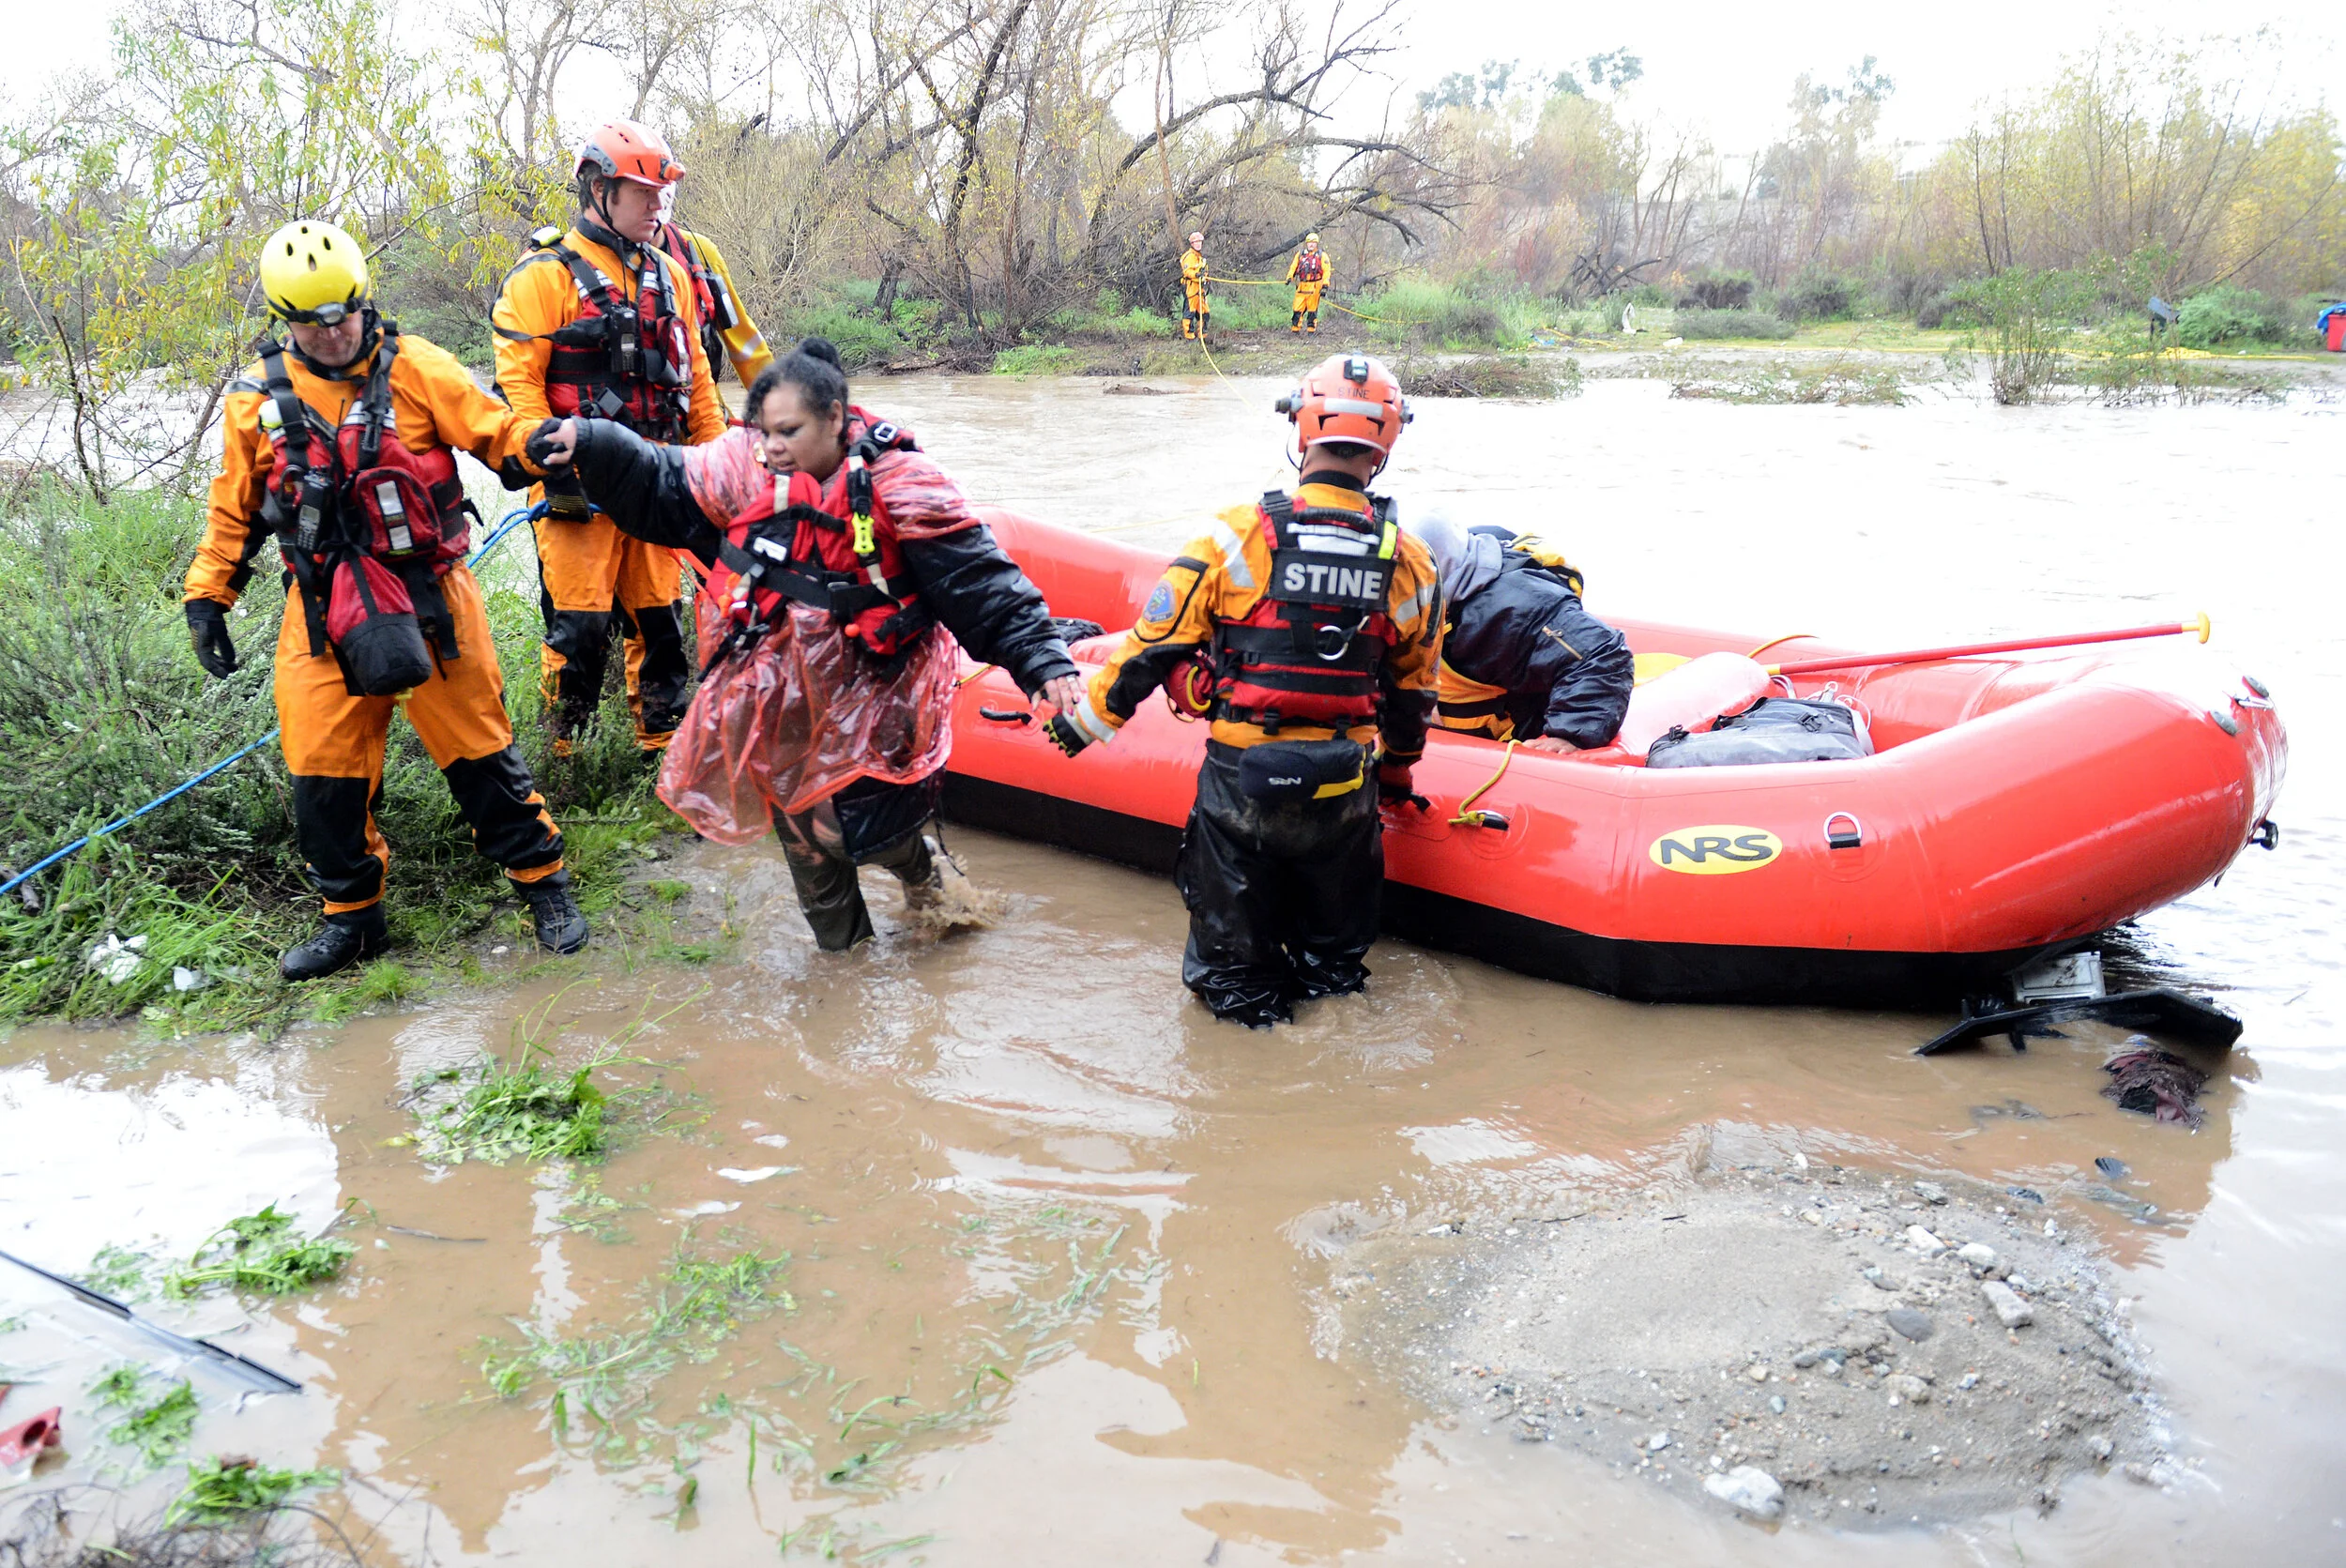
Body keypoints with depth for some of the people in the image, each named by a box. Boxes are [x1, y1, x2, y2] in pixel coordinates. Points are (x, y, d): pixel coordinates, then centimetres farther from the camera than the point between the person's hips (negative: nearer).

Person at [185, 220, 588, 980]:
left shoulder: (413, 369, -4)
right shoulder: (259, 399, 4)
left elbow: (495, 431, -8)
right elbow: (234, 507, 14)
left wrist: (541, 444, -30)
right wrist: (206, 597, 13)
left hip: (428, 596, -3)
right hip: (322, 610, 3)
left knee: (475, 743, 2)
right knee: (322, 765, 5)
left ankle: (542, 880, 18)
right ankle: (351, 914, 23)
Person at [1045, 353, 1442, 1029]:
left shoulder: (1238, 535, -11)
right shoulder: (1408, 562, -1)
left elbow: (1154, 644, -7)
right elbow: (1412, 693, 11)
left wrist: (1084, 719, 8)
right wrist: (1396, 774, 28)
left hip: (1240, 776, -2)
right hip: (1344, 789, 2)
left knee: (1232, 953, 18)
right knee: (1336, 943, 25)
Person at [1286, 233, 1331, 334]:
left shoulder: (1322, 255, 4)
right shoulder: (1300, 254, 14)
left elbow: (1326, 271, -1)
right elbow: (1293, 267, 14)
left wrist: (1325, 285, -10)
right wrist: (1290, 277, -4)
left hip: (1315, 286, -3)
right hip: (1302, 286, 3)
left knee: (1312, 309, 2)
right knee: (1298, 308, -2)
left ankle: (1311, 330, 8)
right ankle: (1295, 329, 5)